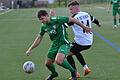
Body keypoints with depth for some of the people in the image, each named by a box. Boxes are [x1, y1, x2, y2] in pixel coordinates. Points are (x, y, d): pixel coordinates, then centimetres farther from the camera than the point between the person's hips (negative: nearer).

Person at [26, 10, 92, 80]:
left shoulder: (56, 20, -19)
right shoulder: (43, 26, 3)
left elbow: (72, 20, -13)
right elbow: (39, 38, 17)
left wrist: (85, 27, -7)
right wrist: (30, 49, 14)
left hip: (64, 43, -7)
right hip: (54, 45, 7)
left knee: (58, 61, -29)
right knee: (48, 63, 10)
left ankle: (73, 71, -5)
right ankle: (54, 73, 44)